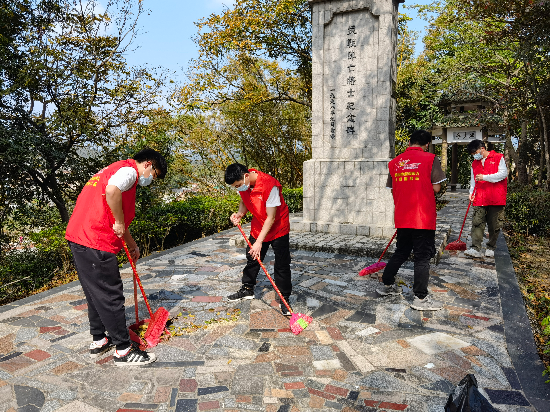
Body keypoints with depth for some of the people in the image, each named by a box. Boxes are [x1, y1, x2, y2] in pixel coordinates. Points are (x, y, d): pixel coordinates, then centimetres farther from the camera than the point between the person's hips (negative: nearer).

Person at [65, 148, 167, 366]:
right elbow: (112, 190, -31)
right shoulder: (129, 169, -7)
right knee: (110, 296, -2)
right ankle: (123, 351, 9)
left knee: (96, 293, 19)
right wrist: (119, 223, -17)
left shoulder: (116, 169, 25)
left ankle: (99, 340, 32)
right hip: (95, 242, -10)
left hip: (79, 236, 10)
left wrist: (132, 245, 32)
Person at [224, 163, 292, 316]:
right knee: (252, 259, 16)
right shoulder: (243, 183, -10)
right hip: (258, 227, 7)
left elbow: (271, 218, -28)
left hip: (278, 229, -6)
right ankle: (247, 290, 34)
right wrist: (240, 213, -12)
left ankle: (284, 299, 13)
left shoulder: (270, 185, -33)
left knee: (282, 266, 0)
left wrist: (259, 242, -27)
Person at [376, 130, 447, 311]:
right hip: (423, 217, -5)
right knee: (423, 256, 3)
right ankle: (421, 298, 8)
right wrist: (423, 185, 11)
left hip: (402, 218, 5)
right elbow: (436, 188, -7)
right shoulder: (430, 159, -6)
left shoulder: (394, 162, 6)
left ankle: (387, 285, 30)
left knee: (401, 252, 20)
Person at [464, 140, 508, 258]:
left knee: (494, 225, 4)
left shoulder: (498, 157, 2)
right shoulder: (474, 163, 17)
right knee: (477, 223, -9)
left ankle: (490, 248, 17)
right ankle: (475, 249, -13)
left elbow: (503, 173, -8)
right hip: (480, 199, 3)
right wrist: (472, 193, 6)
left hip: (496, 199, -3)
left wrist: (485, 177, -15)